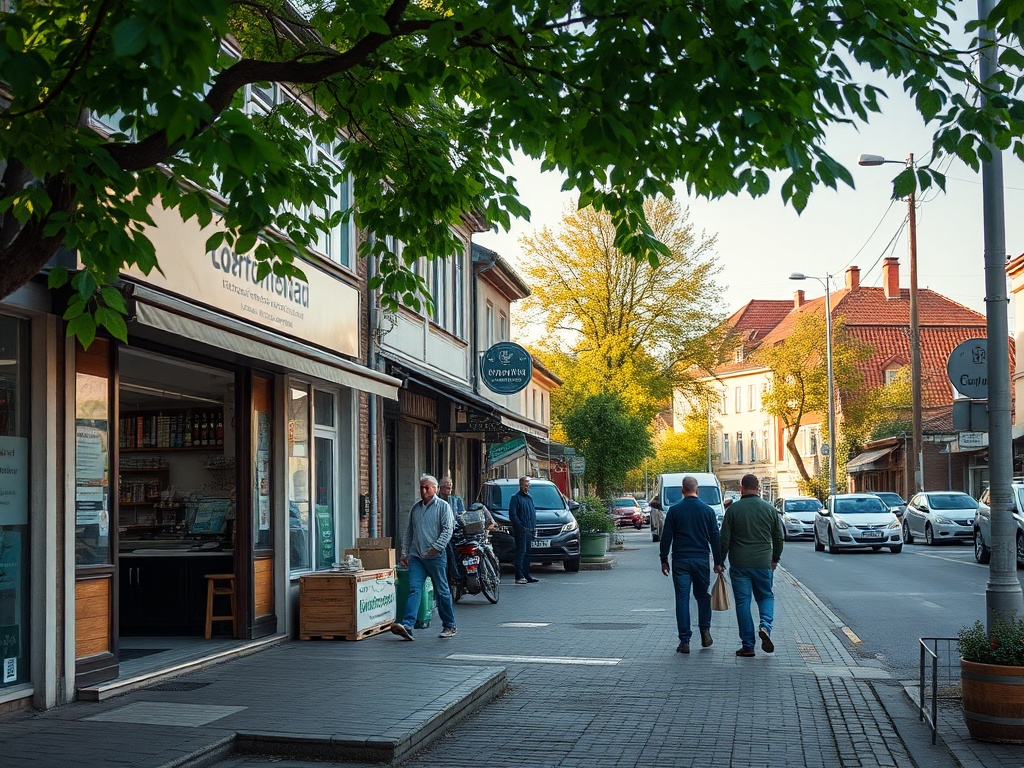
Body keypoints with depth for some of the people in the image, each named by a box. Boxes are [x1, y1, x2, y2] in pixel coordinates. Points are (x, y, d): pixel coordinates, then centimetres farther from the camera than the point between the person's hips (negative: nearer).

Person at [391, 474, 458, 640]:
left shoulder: (443, 506, 1)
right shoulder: (415, 508, 17)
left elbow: (448, 529, -8)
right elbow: (408, 533, 22)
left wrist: (436, 547, -18)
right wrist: (404, 553, 15)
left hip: (436, 557, -4)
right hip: (416, 556, 4)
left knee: (442, 592, 3)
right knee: (414, 590, -8)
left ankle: (449, 626, 14)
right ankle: (407, 626, -18)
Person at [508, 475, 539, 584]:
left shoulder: (529, 498, 21)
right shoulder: (515, 498, -4)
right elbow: (512, 515, -11)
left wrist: (534, 527, 13)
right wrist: (521, 527, -17)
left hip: (529, 530, 8)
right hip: (520, 531, -8)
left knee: (527, 553, 10)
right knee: (521, 552, -11)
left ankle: (526, 576, 15)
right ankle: (519, 576, -13)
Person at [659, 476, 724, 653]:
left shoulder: (674, 510, -2)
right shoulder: (708, 510, 2)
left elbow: (666, 537, -1)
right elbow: (715, 538, 5)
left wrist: (664, 560, 7)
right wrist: (718, 562, 11)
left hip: (680, 560, -1)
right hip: (702, 559, 1)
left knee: (682, 599, 1)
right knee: (702, 595, 18)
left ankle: (684, 641, -1)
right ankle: (705, 631, 9)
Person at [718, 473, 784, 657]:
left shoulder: (733, 509, -4)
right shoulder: (770, 509, 3)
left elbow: (724, 538, -5)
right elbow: (779, 537, 10)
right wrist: (775, 559, 23)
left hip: (739, 564, -2)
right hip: (763, 564, 2)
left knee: (743, 602, 4)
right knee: (766, 596, 18)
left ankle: (748, 645, 5)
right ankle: (765, 626, -10)